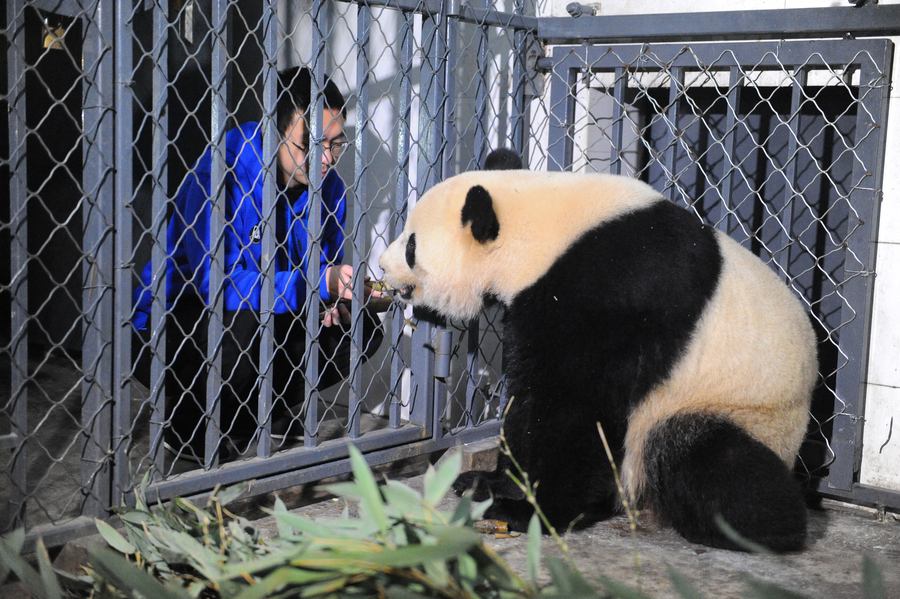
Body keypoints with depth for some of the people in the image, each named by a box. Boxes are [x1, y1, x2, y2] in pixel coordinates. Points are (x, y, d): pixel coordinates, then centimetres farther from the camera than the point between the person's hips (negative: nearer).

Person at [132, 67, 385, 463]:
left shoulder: (327, 185, -4)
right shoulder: (219, 174, -25)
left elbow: (327, 266, 10)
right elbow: (215, 281, -35)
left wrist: (332, 303, -16)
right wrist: (321, 282, -39)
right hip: (172, 327, -6)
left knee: (359, 329, -6)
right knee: (239, 321, -38)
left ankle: (260, 414, 8)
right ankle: (188, 427, -9)